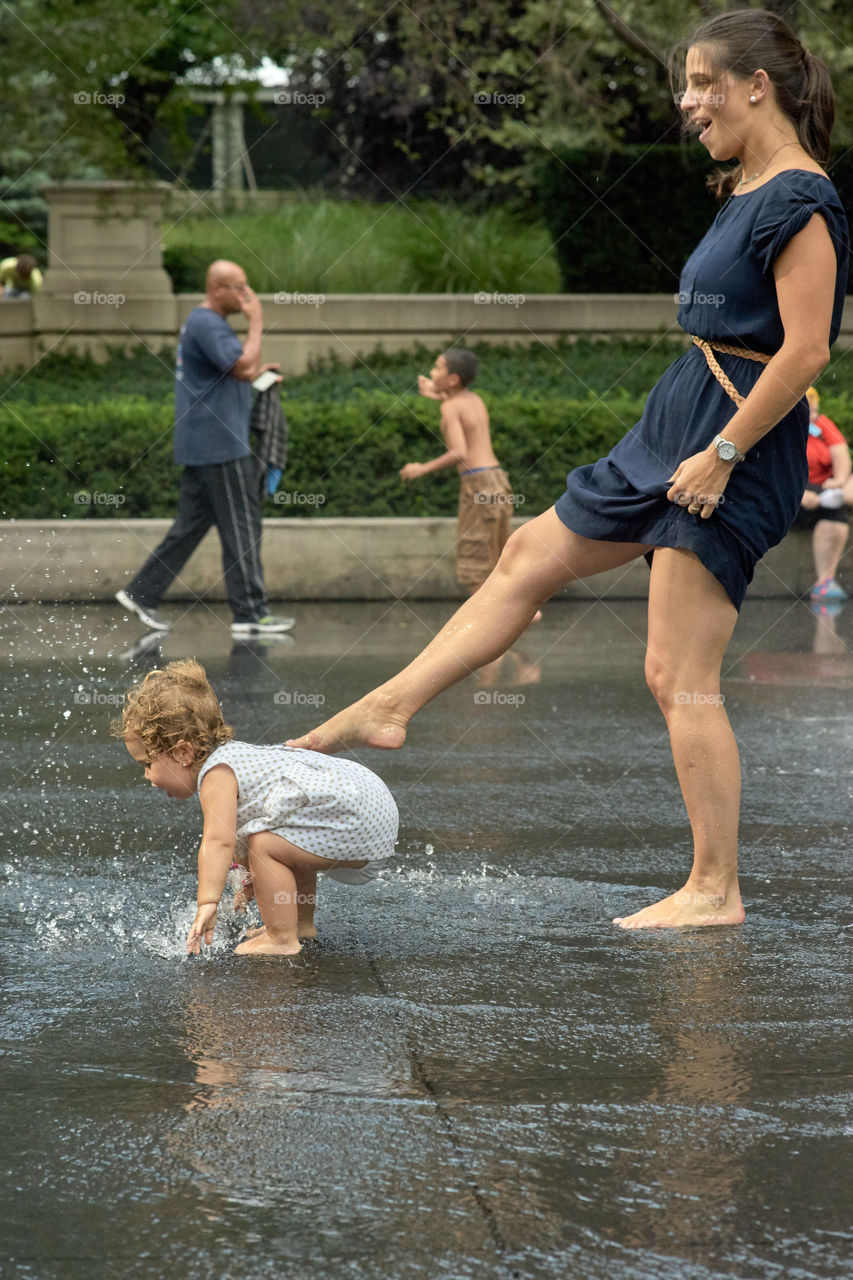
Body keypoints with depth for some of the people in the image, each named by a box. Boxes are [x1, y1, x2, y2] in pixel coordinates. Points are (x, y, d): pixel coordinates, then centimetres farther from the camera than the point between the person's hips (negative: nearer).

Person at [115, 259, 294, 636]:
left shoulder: (201, 322, 17)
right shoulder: (207, 325, -17)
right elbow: (244, 366, -26)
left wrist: (257, 373, 14)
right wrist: (256, 322, -16)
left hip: (201, 446, 10)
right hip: (220, 447, -10)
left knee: (191, 523, 12)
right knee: (242, 527, -5)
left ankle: (141, 593, 13)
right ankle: (250, 613, -2)